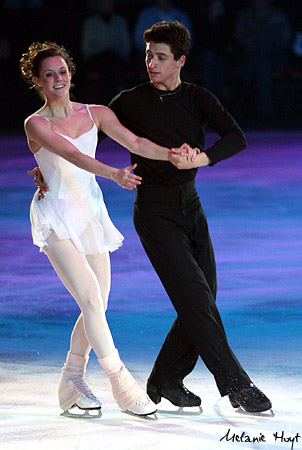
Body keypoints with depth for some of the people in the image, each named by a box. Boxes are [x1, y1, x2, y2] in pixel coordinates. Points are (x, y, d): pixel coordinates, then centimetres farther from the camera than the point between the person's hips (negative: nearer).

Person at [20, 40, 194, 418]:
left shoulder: (95, 114, 6)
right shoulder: (36, 124, -9)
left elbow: (135, 143, -3)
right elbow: (73, 155, -25)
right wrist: (114, 174, -40)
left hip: (91, 214, 6)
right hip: (56, 218, -6)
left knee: (97, 306, 3)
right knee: (90, 297, -18)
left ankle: (71, 383, 20)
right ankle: (123, 386, -15)